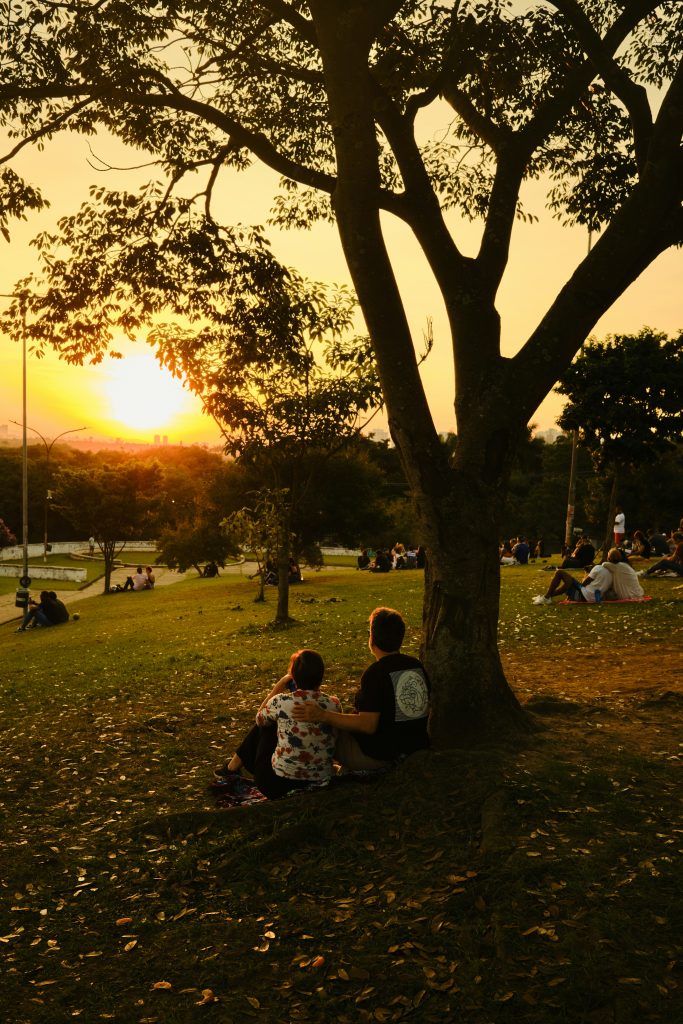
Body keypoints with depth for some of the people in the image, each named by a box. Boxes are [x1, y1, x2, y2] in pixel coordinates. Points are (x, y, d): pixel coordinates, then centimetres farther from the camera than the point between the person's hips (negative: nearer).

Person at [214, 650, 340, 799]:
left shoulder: (281, 701, -16)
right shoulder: (333, 704, -8)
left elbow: (259, 719, 7)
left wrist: (279, 686, 9)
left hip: (279, 784, -4)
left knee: (264, 728, 24)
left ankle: (232, 769, 44)